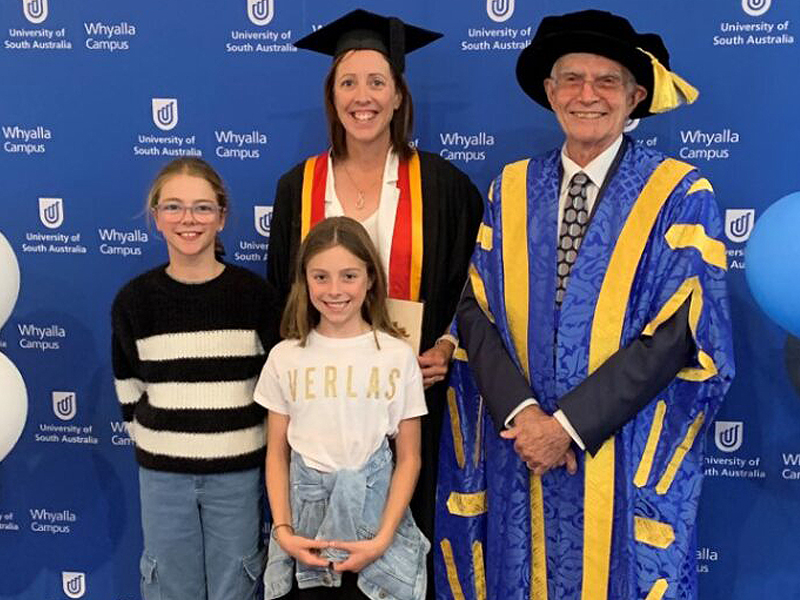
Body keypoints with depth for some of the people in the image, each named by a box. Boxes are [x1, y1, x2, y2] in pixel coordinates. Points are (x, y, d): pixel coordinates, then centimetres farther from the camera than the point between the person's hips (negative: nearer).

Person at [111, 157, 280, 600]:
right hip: (161, 471, 1)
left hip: (238, 469, -1)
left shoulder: (254, 294, -8)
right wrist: (153, 443, 7)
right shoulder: (133, 300, -4)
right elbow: (128, 386, 8)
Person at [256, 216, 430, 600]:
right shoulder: (285, 357, 0)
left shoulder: (398, 355, -4)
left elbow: (408, 458, -2)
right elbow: (277, 454, 5)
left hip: (373, 514, -1)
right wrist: (283, 530, -6)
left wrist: (383, 539, -10)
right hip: (307, 522, 1)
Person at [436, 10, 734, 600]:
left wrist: (569, 423, -18)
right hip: (517, 450, 3)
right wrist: (520, 410, -16)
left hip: (626, 458, -3)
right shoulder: (511, 190, 6)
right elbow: (476, 307, 0)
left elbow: (678, 329, -13)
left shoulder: (679, 194, -5)